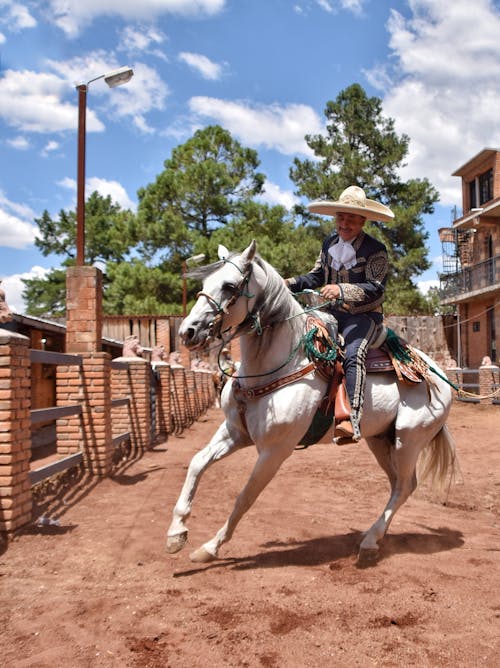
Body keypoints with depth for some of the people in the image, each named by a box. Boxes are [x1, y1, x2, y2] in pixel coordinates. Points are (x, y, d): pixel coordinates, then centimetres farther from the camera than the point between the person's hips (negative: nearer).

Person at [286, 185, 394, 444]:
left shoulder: (375, 250, -9)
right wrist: (291, 284, 1)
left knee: (353, 355, -33)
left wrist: (341, 289, -35)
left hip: (363, 316, -7)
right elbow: (317, 276, 18)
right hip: (331, 313, 7)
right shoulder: (329, 242, 10)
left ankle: (351, 421, -46)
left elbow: (375, 289, -20)